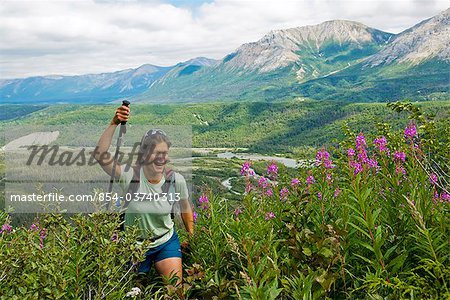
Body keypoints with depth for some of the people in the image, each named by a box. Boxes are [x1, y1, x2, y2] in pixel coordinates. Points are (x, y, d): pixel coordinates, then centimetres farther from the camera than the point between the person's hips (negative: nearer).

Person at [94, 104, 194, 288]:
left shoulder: (176, 180, -17)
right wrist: (114, 124, -42)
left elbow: (185, 207, 1)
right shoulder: (131, 175, -24)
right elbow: (100, 155, -37)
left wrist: (192, 235, 9)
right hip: (135, 244, -1)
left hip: (166, 242, 1)